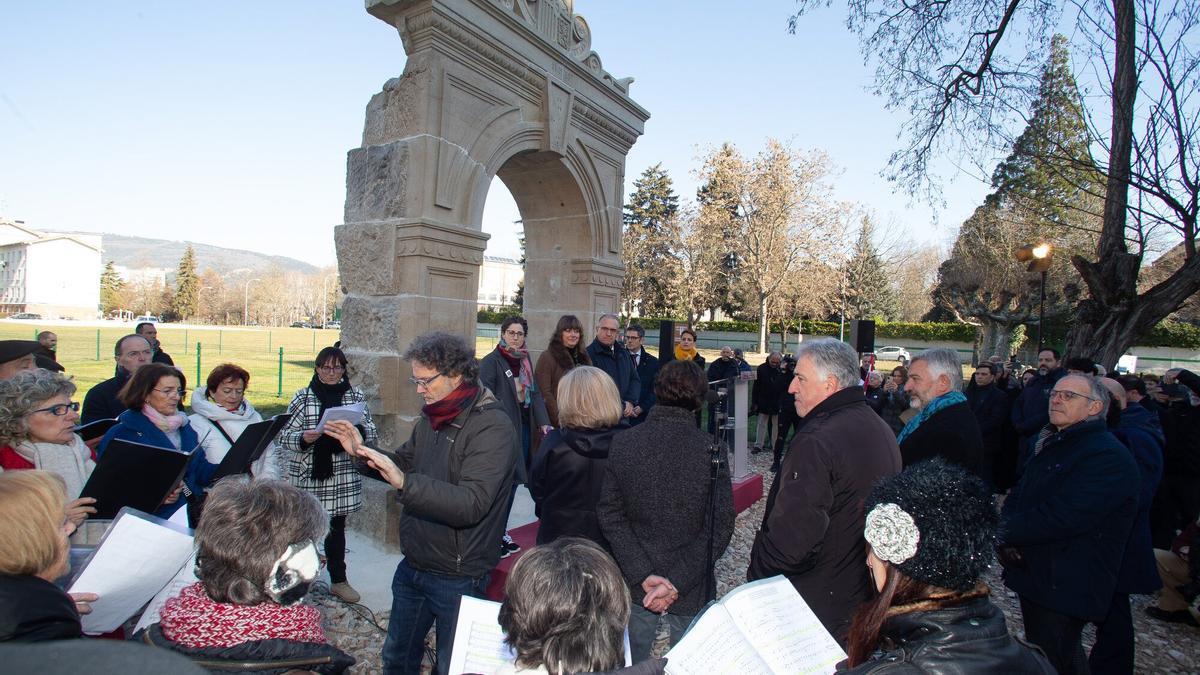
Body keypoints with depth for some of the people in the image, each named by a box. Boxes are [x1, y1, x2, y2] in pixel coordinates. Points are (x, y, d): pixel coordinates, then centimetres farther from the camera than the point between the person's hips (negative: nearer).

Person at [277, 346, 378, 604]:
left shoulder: (356, 396, 5)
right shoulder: (302, 397, 0)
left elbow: (371, 433, 5)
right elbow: (283, 435, -1)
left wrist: (357, 431, -17)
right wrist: (303, 438, -20)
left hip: (343, 477, 2)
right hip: (308, 475, -2)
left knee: (337, 527, 12)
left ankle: (338, 580, 26)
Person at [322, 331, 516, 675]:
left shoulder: (492, 426, -23)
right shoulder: (432, 417, 3)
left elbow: (471, 504, -32)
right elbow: (404, 464, 16)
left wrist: (404, 483, -40)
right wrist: (362, 452, -2)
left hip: (457, 578, -7)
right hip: (412, 567, 8)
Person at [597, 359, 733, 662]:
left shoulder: (621, 443, -10)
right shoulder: (711, 451, -15)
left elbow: (610, 515, -10)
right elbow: (721, 527, -16)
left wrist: (643, 575, -11)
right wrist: (677, 583, -15)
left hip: (634, 591, 1)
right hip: (693, 596, -1)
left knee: (634, 665, 22)